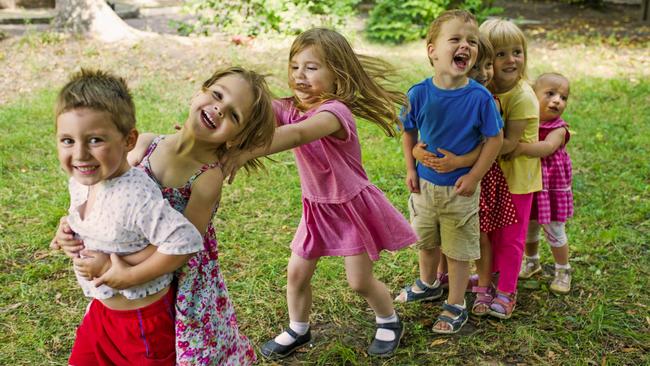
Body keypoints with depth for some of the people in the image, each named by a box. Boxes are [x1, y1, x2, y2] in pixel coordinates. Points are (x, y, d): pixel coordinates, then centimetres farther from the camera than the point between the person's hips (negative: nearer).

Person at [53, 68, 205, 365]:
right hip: (102, 309, 8)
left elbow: (186, 242, -37)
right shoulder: (80, 182, -6)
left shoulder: (135, 197, -34)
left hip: (143, 317, -8)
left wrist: (131, 276, -28)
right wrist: (69, 233, -4)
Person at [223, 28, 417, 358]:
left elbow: (298, 134, -50)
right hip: (316, 208, 6)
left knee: (360, 281, 5)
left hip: (352, 206, -6)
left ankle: (389, 321, 36)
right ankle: (298, 330, 37)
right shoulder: (289, 108, -9)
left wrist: (244, 153, -62)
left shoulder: (335, 111, -30)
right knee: (296, 273, 10)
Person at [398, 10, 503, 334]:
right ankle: (427, 285, 50)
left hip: (460, 188, -3)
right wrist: (410, 170, -1)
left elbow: (495, 139, -12)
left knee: (458, 249, 10)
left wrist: (474, 177, -14)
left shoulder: (480, 97, -20)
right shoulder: (419, 93, -13)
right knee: (425, 240, 24)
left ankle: (456, 307, 29)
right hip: (424, 184, 4)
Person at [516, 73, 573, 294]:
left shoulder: (558, 129, -16)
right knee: (528, 228, 20)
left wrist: (522, 148, -50)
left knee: (555, 232, 9)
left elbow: (547, 147, -35)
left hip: (551, 189, -3)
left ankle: (563, 271, 29)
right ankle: (531, 261, 45)